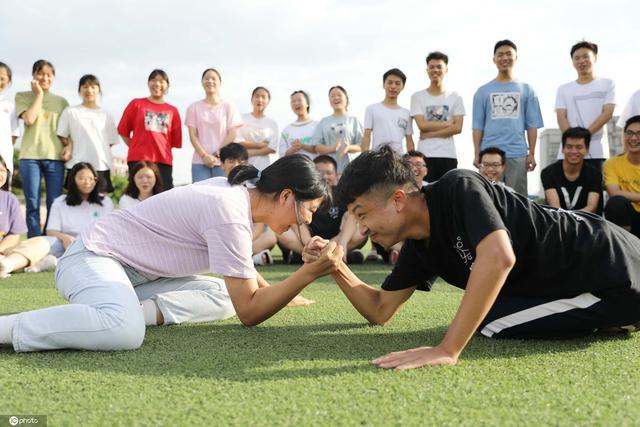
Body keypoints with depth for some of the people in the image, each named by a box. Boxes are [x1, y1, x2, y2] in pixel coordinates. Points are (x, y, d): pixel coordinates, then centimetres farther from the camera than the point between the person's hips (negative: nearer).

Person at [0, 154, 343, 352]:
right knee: (125, 331, -40)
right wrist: (312, 272, -24)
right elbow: (249, 312, -21)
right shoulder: (231, 215, -25)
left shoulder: (236, 190, 3)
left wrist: (278, 293, 17)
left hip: (134, 271, 10)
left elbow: (239, 270, 22)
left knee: (221, 296, 7)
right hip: (93, 257, -10)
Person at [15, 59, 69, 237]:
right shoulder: (23, 97, 10)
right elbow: (29, 119, -7)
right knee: (33, 204, -3)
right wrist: (39, 94, 0)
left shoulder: (61, 101, 15)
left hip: (55, 157, 2)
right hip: (30, 156, -1)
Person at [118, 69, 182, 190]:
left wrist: (158, 148, 5)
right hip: (138, 159, -2)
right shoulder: (136, 104, 7)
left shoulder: (173, 111, 9)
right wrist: (136, 148, 6)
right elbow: (123, 131, 8)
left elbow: (176, 140, 10)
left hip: (164, 160, 2)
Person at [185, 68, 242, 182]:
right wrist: (204, 155, -9)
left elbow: (232, 134, 2)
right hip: (199, 162, 1)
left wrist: (217, 154, -7)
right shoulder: (194, 107, 10)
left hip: (223, 161, 0)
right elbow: (193, 135, 4)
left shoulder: (229, 107, 7)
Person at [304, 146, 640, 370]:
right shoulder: (419, 247, 1)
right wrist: (335, 267, -7)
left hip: (610, 270, -8)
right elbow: (380, 311, 8)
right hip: (576, 277, 8)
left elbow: (498, 258, -38)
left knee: (490, 323, -12)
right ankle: (606, 315, 18)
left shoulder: (457, 189, -23)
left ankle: (610, 319, 0)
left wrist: (447, 350, -38)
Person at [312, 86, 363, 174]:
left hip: (349, 167, -1)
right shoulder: (323, 122, 15)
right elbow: (317, 146, 6)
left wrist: (349, 148, -16)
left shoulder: (354, 120, 12)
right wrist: (332, 149, -14)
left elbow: (361, 146, 6)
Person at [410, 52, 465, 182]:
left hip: (448, 155, 1)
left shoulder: (455, 97, 8)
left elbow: (457, 128, -2)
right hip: (425, 155, -1)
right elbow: (423, 125, -6)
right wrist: (449, 123, -3)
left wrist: (430, 134, -8)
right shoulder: (417, 97, 5)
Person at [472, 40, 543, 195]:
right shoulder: (483, 91, 8)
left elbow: (532, 125, 6)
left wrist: (532, 154, 0)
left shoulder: (526, 90, 9)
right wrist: (477, 154, -1)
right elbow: (478, 126, 5)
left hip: (518, 154, 0)